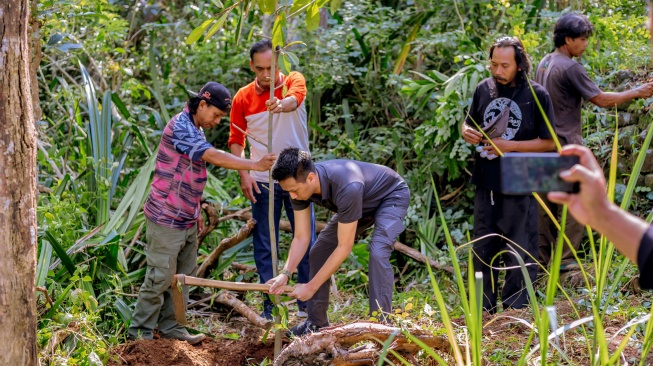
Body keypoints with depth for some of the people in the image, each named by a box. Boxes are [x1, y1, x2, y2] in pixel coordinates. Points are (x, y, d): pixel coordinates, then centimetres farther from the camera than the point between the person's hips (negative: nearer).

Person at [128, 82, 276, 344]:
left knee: (182, 276, 12)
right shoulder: (180, 127, -19)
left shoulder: (195, 130, 12)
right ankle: (140, 333, 5)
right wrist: (255, 165, -31)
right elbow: (215, 157, -29)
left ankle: (170, 327, 20)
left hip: (187, 221, 10)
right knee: (160, 277, -4)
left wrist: (195, 211, 20)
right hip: (166, 220, -10)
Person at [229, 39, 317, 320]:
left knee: (306, 241, 3)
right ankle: (268, 305, 11)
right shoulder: (243, 97, 0)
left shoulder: (293, 81, -4)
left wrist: (282, 104, -52)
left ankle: (306, 303, 15)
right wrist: (244, 175, -7)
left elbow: (296, 98, -29)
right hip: (263, 181, 1)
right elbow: (236, 140, 6)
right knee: (264, 247, 3)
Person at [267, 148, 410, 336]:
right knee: (319, 251, 3)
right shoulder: (299, 185, -24)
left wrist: (311, 286, -33)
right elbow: (301, 238, -16)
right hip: (363, 201, 7)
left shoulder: (347, 188, -45)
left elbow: (344, 247, -37)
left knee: (378, 253, -29)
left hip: (392, 196, -7)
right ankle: (317, 322, 14)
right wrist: (285, 274, -31)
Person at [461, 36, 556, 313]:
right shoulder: (484, 89, 6)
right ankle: (483, 309, 24)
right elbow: (468, 124, 20)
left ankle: (515, 310, 8)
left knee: (519, 254, 0)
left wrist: (509, 146, -17)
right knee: (483, 250, 13)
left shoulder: (536, 95, -7)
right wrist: (468, 133, -4)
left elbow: (548, 142, -6)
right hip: (486, 184, 5)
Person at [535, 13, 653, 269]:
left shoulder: (544, 64, 11)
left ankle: (542, 257, 14)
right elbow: (601, 100, -15)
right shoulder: (571, 68, -17)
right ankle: (565, 259, -3)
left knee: (547, 202, 11)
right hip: (567, 144, -9)